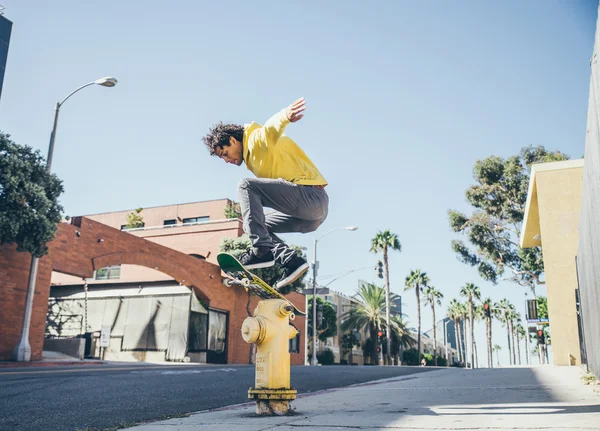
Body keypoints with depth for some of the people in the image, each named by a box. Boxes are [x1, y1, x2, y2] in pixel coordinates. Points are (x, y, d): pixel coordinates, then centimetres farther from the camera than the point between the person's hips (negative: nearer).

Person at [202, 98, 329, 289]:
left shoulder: (258, 138, -5)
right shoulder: (251, 157, 25)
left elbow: (272, 127, -29)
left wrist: (286, 115, -51)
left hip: (311, 197, -10)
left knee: (246, 186, -16)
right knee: (253, 225, 18)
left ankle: (261, 249, -22)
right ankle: (292, 261, 2)